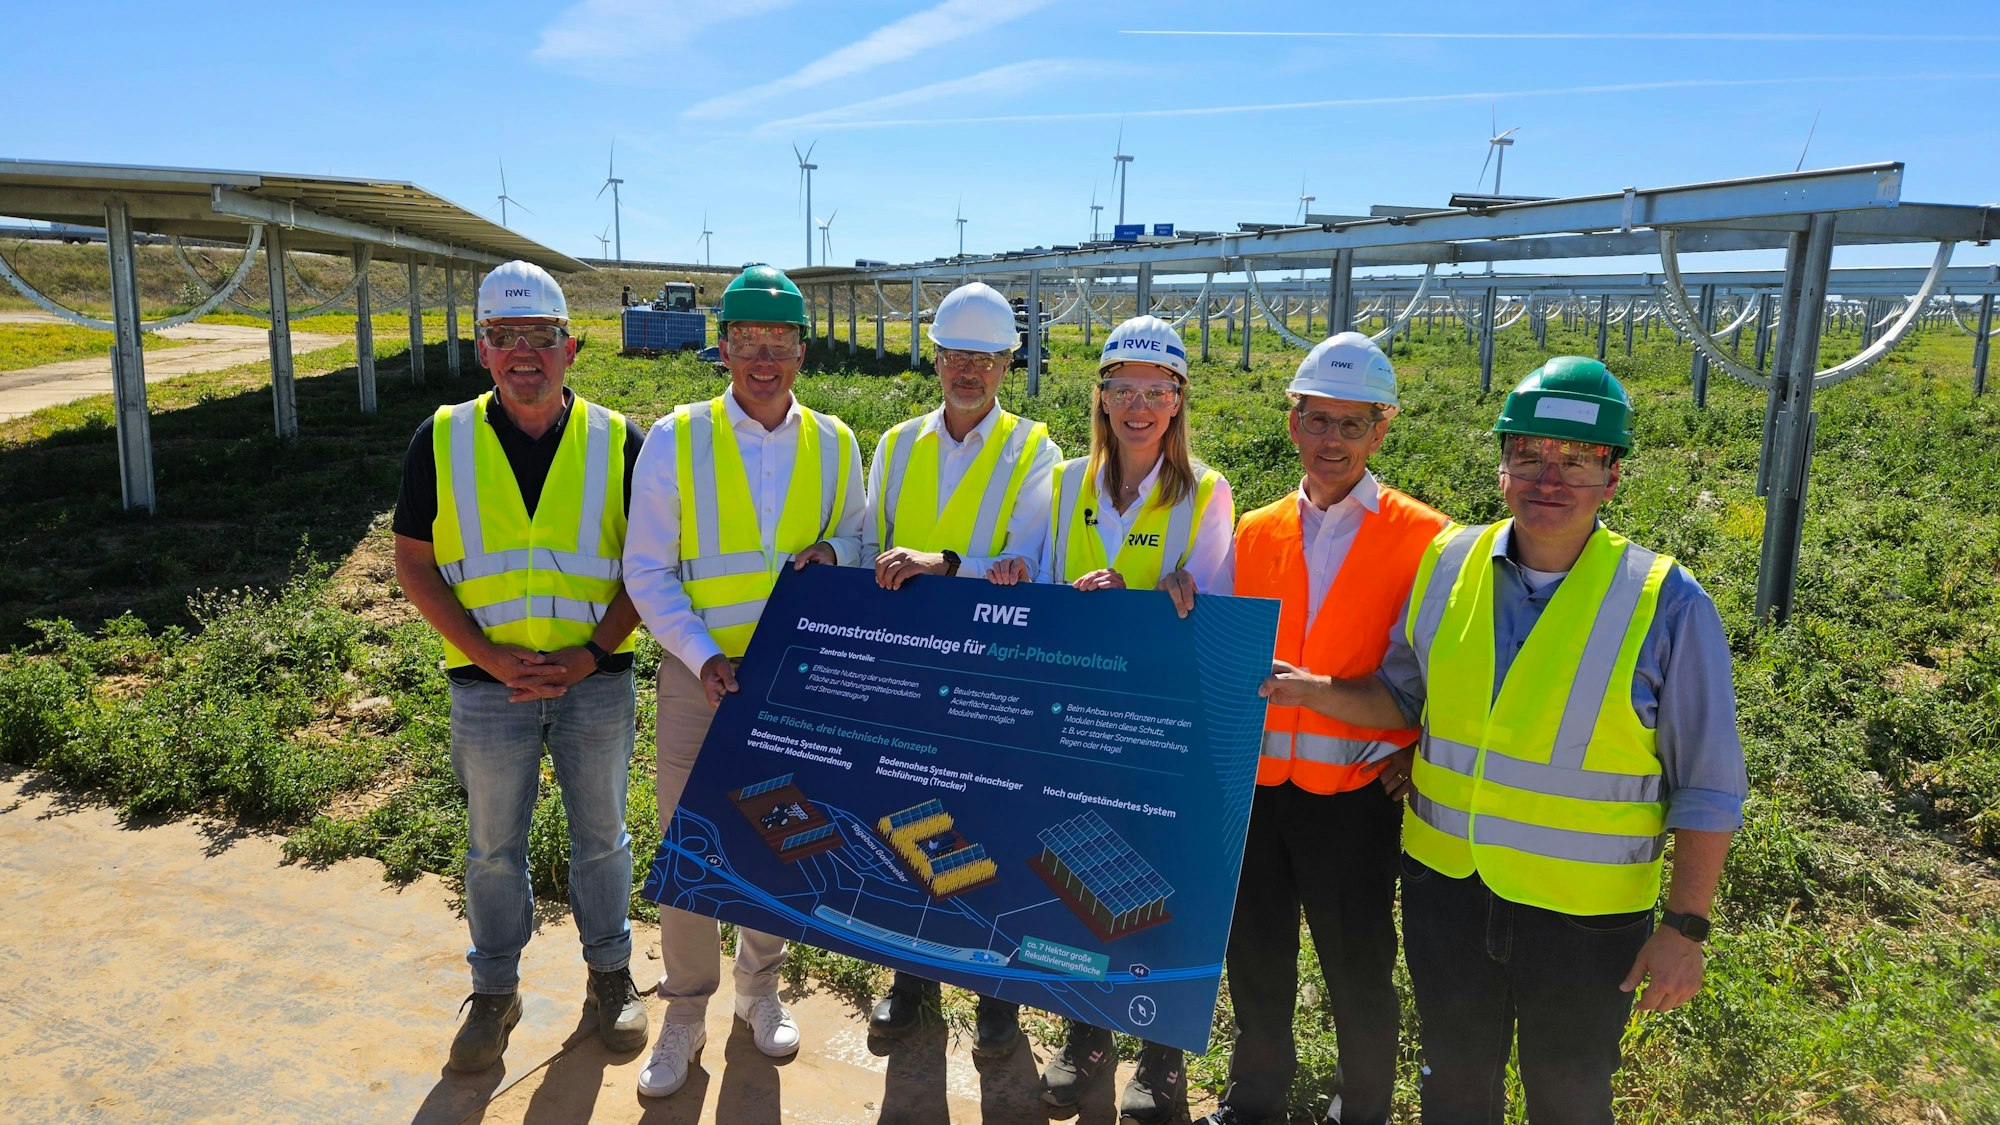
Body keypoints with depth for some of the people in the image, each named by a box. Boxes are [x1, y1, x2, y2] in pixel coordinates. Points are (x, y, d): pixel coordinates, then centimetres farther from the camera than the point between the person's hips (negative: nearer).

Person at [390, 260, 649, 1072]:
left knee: (600, 836, 14)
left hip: (595, 681, 0)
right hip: (489, 686, 1)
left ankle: (610, 974, 34)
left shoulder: (617, 441, -3)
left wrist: (593, 651, -14)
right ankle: (494, 991, 34)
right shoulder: (442, 440, -2)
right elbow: (413, 564, -1)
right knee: (493, 845, 15)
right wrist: (488, 653, -13)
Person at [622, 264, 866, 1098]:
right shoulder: (675, 439, -6)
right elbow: (647, 571, -4)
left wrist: (831, 550, -13)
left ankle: (758, 987, 39)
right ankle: (684, 1013, 28)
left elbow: (860, 543, 11)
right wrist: (704, 659, -16)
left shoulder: (835, 444, 0)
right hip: (701, 677, -2)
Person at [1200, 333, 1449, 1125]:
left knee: (1358, 970, 11)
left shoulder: (1423, 538, -7)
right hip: (1256, 783, 4)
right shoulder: (1256, 532, 5)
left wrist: (1413, 748, -11)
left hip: (1354, 791, -4)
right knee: (1256, 955, 19)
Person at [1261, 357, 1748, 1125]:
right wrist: (1314, 692, -8)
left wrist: (1684, 929, -9)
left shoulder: (1666, 602, -15)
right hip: (1445, 886, 3)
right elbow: (1402, 697, 8)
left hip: (1586, 913, -3)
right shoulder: (1446, 564, -5)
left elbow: (1708, 788, -8)